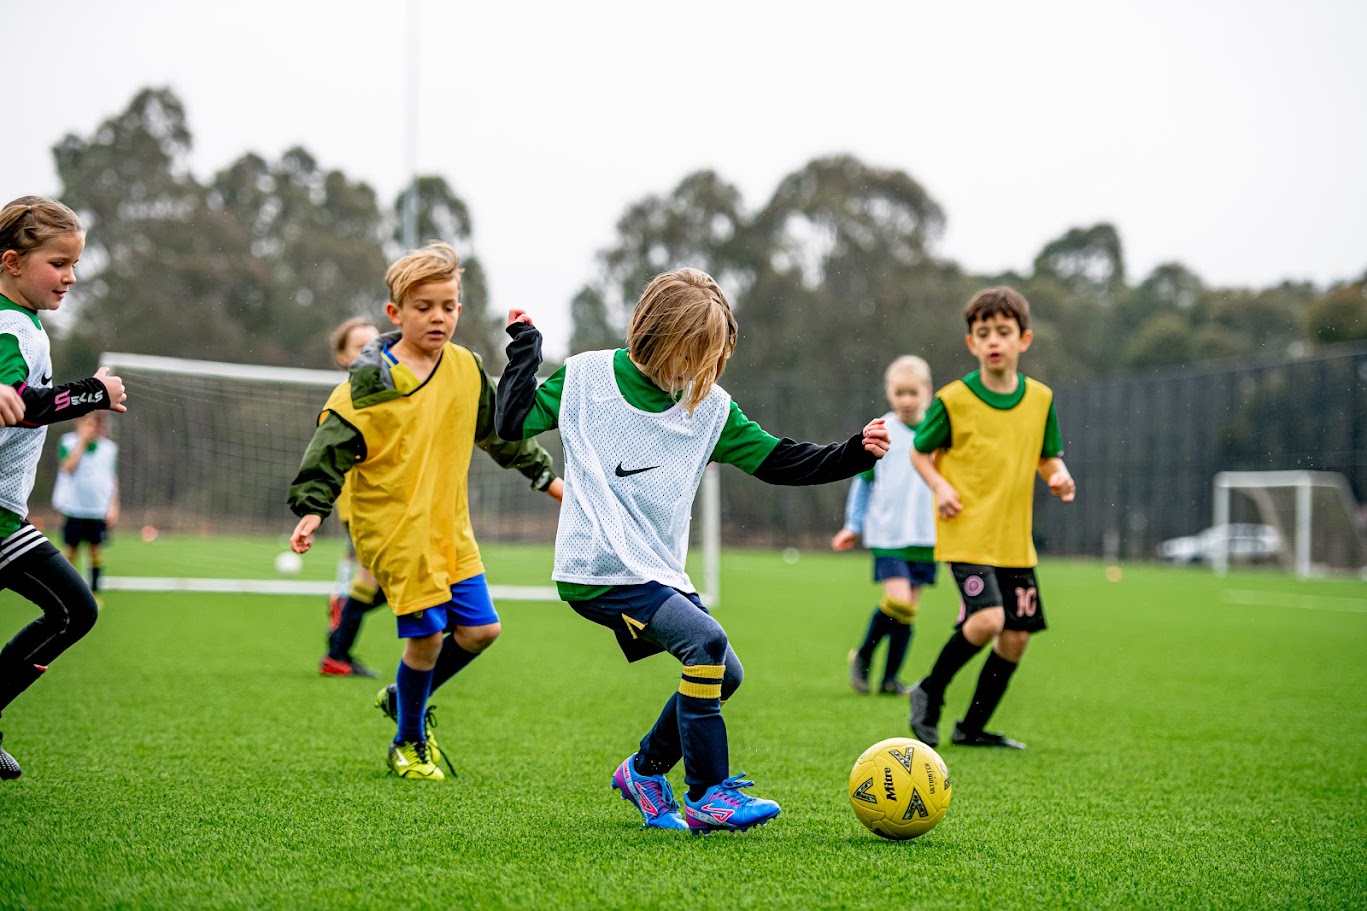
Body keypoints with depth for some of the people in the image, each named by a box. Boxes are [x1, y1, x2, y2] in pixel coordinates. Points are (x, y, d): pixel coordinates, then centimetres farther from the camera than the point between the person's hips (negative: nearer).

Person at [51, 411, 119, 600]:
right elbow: (68, 467, -17)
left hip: (99, 510, 2)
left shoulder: (109, 447, 6)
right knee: (72, 549, 4)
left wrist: (113, 506, 5)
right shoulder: (68, 442, -2)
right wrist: (82, 442, -15)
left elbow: (112, 479, 11)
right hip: (74, 507, -2)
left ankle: (94, 592, 10)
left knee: (95, 549, 3)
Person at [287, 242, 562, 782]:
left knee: (480, 629, 4)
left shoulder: (467, 368, 7)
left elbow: (501, 431, 22)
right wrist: (311, 509, -18)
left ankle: (403, 700, 28)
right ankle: (408, 744, 16)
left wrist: (544, 476, 27)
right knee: (427, 635, -7)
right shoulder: (372, 382, -11)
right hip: (393, 528, -6)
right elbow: (333, 444, -10)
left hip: (449, 526, 6)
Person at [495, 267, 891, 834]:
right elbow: (513, 424, 0)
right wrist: (524, 347, -2)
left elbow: (779, 462, 5)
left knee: (723, 673, 4)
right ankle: (708, 796, -14)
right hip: (599, 570, -6)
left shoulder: (710, 406, 6)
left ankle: (644, 771, 26)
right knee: (706, 641, -23)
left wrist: (856, 453, -7)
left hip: (659, 572, 6)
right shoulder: (587, 376, -1)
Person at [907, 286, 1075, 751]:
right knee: (987, 619, -23)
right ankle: (930, 691, 1)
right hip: (967, 534, -5)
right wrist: (939, 485, -12)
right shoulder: (953, 399, -6)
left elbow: (1048, 456, 16)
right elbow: (920, 451, 6)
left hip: (1015, 539, 5)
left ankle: (972, 727, 22)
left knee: (1016, 637, 5)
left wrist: (1059, 474, -6)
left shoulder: (1040, 398, 5)